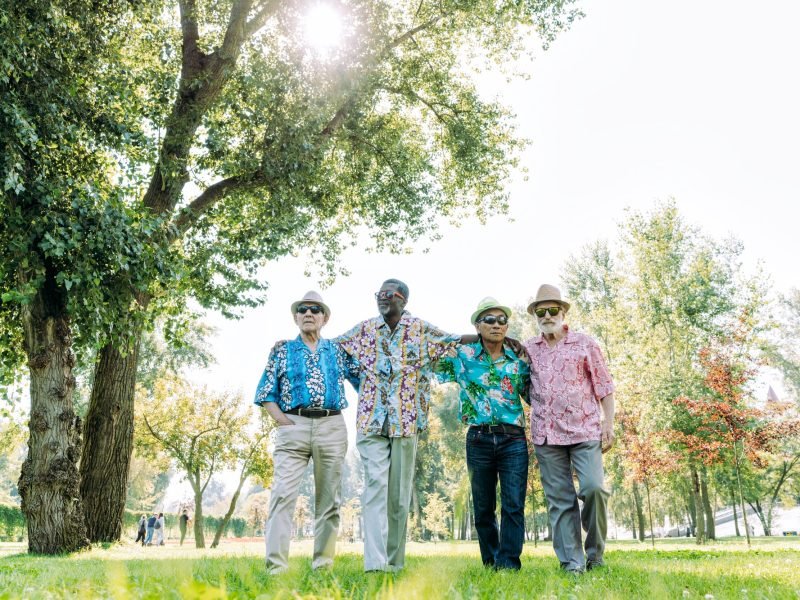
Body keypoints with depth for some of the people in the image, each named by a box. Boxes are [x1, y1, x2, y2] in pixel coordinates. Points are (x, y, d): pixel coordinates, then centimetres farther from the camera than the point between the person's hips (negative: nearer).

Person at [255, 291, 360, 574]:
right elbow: (265, 391, 8)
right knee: (283, 494, -12)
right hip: (293, 426, -1)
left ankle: (323, 564, 11)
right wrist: (280, 419, -5)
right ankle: (276, 566, -12)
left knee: (329, 498, 4)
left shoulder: (338, 350, 15)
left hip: (332, 427, 2)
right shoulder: (282, 350, 12)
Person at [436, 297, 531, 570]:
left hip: (513, 439, 0)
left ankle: (508, 564, -3)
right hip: (479, 440, 0)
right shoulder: (462, 355, 5)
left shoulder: (519, 360, 8)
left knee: (513, 506, -7)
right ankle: (491, 563, 20)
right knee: (483, 508, 8)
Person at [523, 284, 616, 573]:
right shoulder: (528, 349, 11)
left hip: (585, 430, -2)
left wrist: (609, 423, -3)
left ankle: (594, 552, 7)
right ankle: (572, 561, 9)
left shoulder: (585, 344, 5)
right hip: (546, 435, 2)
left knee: (593, 488, -14)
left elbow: (604, 386, 5)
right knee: (560, 500, 2)